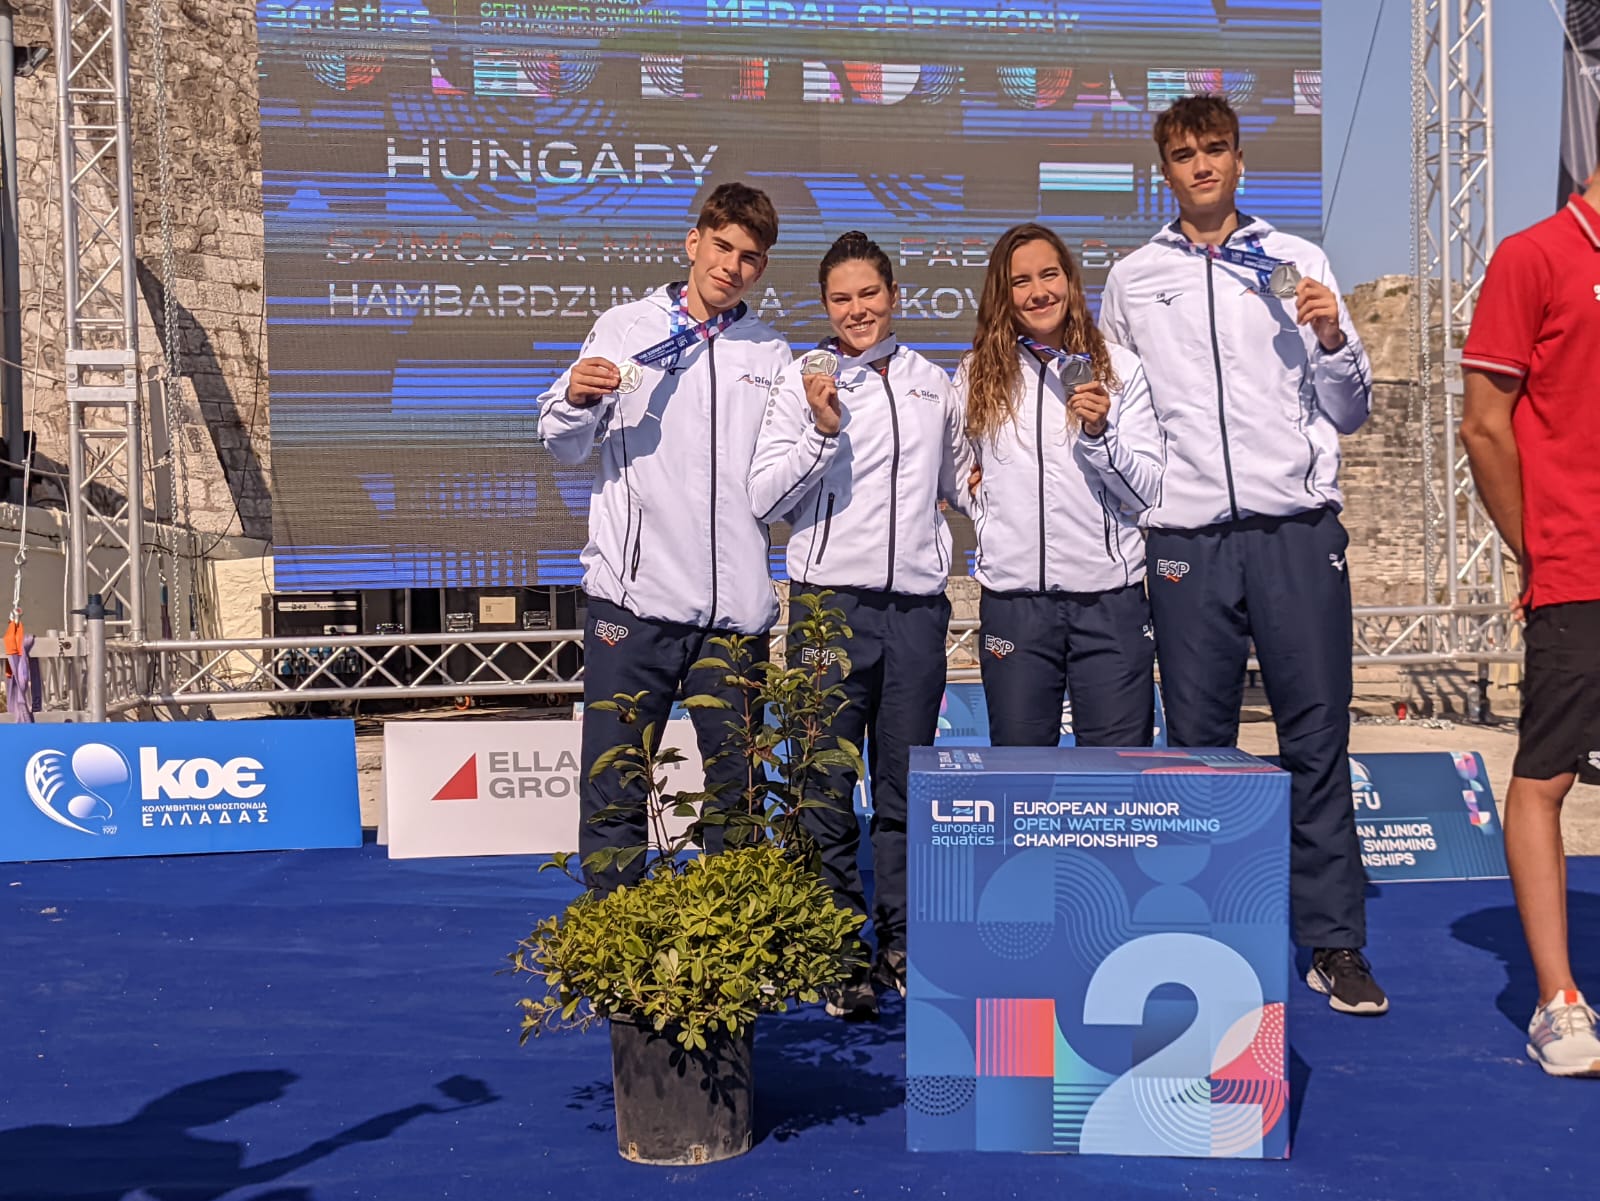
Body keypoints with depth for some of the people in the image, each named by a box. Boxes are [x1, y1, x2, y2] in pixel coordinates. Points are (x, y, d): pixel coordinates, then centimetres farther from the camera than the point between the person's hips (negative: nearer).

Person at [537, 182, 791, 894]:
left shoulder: (772, 358, 14)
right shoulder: (625, 328, 8)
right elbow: (564, 446, 9)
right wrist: (575, 399, -11)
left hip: (735, 605, 2)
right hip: (634, 595, -2)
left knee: (736, 788, 9)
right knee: (614, 790, -1)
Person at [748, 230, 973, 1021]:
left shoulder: (932, 383, 15)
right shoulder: (804, 380, 3)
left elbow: (959, 480, 27)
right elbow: (764, 498, -2)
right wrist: (821, 432, -13)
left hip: (917, 605, 3)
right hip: (831, 601, -3)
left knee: (905, 786, 9)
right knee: (827, 790, 0)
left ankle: (902, 947, 20)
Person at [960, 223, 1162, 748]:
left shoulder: (1119, 368, 6)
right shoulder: (977, 376, 10)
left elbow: (1148, 491, 2)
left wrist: (1099, 432, -13)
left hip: (1110, 600, -1)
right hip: (1013, 600, 1)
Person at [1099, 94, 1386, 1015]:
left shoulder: (1298, 264, 12)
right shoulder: (1132, 282, 14)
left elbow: (1349, 414, 12)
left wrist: (1332, 340, -4)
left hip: (1298, 530, -1)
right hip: (1187, 535, 1)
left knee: (1318, 738, -2)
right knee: (1197, 742, 4)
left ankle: (1336, 943, 6)